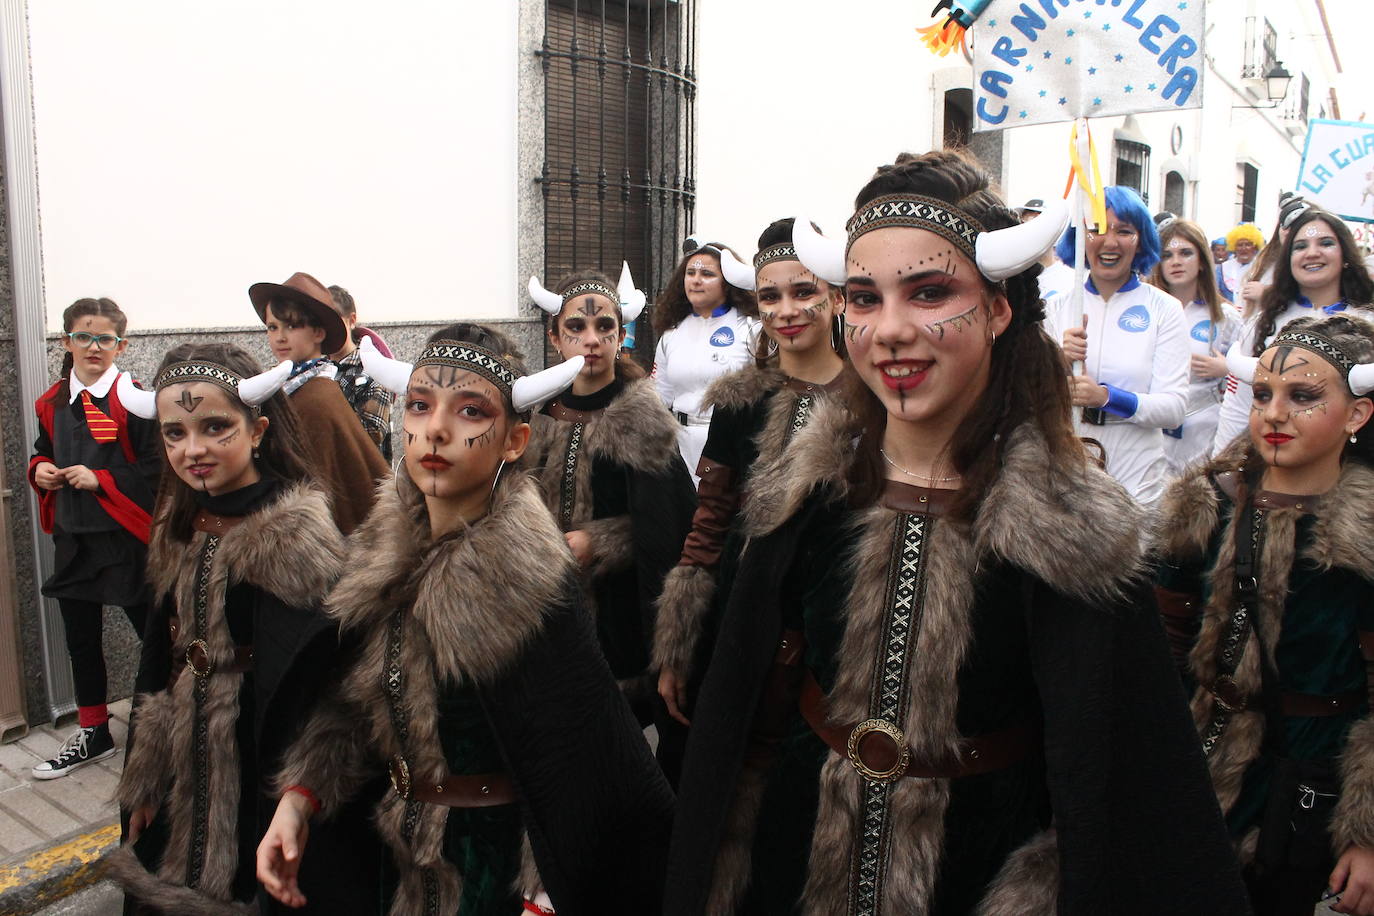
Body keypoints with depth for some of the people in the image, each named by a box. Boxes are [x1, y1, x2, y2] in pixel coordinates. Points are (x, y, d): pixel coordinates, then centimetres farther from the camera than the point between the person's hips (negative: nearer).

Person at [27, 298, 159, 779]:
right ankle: (93, 734, 34)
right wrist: (40, 470, 1)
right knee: (81, 641, 17)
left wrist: (100, 480, -20)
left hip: (127, 538, -7)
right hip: (72, 539, 7)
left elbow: (158, 467, -16)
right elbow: (41, 452, 21)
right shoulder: (52, 402, 7)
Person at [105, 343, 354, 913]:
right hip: (185, 772, 7)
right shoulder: (182, 529, 3)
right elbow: (159, 660, 9)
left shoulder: (299, 535, -21)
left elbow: (307, 685, -23)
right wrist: (144, 787, 12)